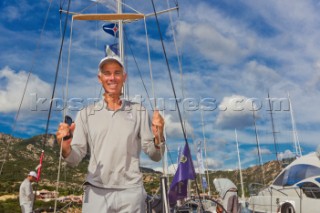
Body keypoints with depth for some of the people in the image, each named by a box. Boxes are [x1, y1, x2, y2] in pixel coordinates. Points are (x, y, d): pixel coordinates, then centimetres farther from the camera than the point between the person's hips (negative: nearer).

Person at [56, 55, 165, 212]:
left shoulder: (138, 112, 6)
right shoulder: (86, 114, 8)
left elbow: (155, 155, 4)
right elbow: (75, 159, 4)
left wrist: (158, 137, -16)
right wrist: (65, 147, -17)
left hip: (130, 191, 0)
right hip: (96, 192, 1)